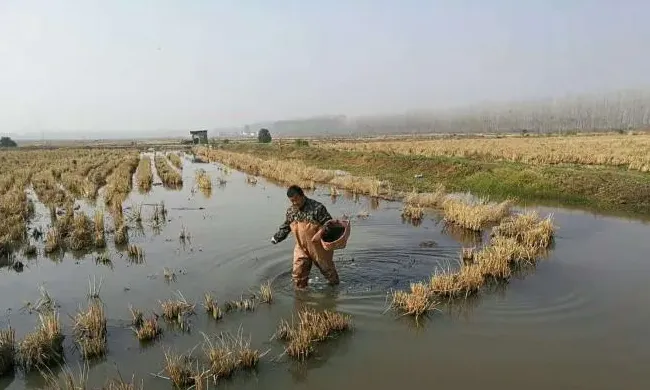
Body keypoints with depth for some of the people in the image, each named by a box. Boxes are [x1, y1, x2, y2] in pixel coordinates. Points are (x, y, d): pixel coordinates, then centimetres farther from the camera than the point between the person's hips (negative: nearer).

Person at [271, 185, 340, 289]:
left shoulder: (317, 207, -19)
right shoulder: (290, 211, 0)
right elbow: (285, 227, 14)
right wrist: (277, 237, 4)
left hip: (319, 247, -4)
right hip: (301, 248, 4)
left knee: (327, 268, 17)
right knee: (297, 272, 3)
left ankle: (335, 285, 43)